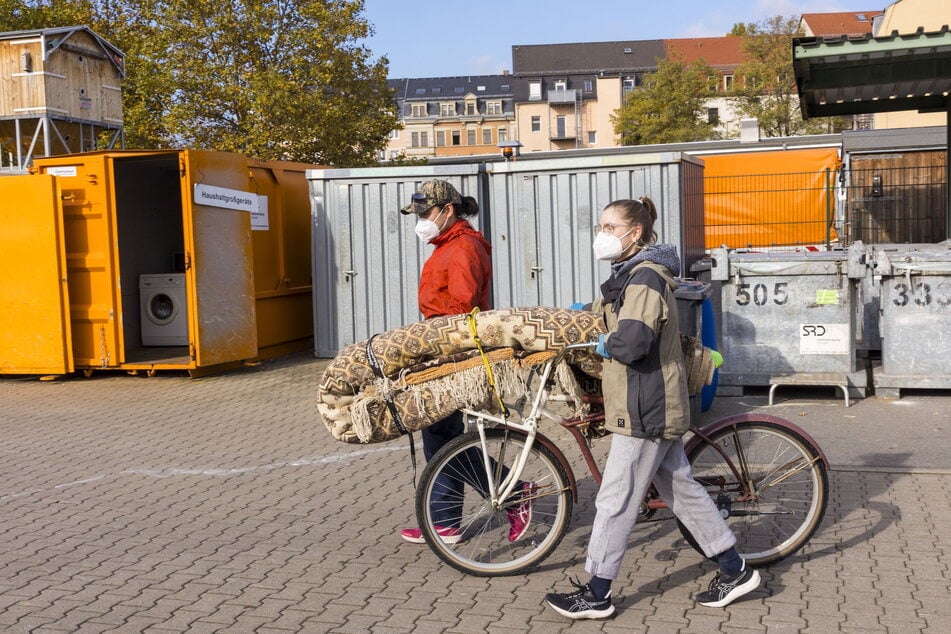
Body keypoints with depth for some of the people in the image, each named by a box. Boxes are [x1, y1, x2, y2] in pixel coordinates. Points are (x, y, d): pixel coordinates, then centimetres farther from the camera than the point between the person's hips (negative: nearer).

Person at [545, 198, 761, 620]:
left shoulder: (646, 278, -18)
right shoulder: (630, 274, 14)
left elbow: (630, 342, -31)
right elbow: (605, 311, 34)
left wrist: (605, 343, -11)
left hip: (644, 410, -11)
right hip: (657, 406, 11)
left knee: (615, 502, -2)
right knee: (681, 489, 16)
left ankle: (596, 595, 8)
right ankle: (734, 570, 25)